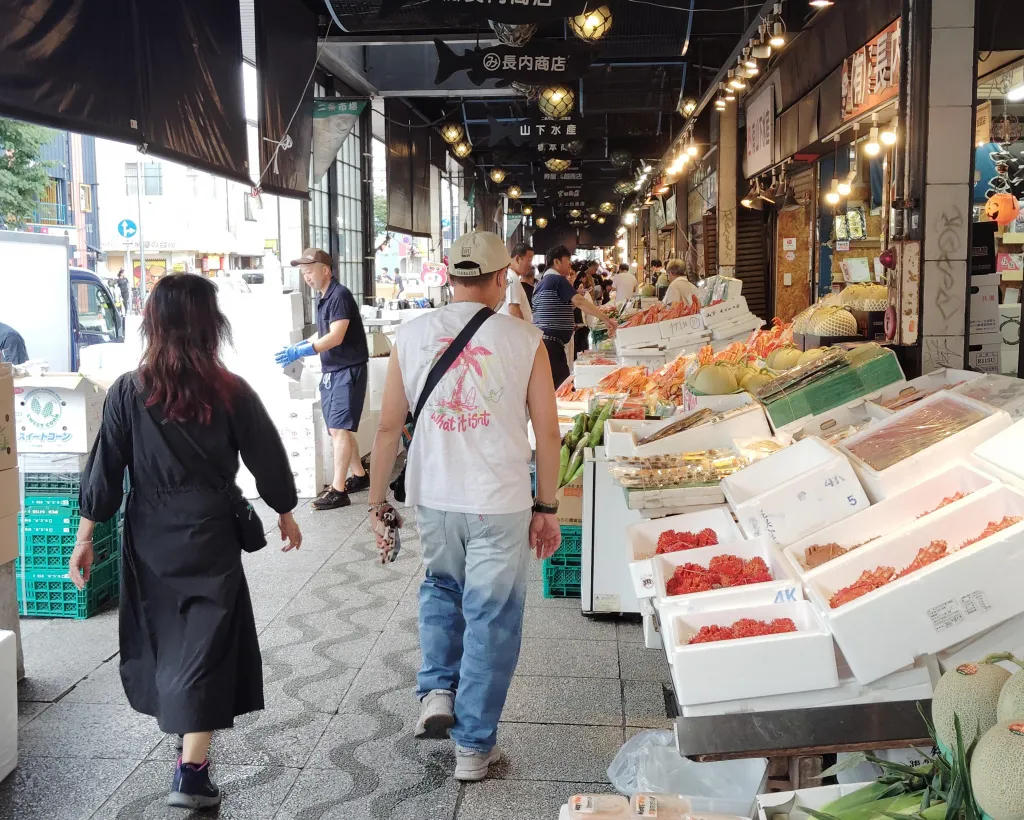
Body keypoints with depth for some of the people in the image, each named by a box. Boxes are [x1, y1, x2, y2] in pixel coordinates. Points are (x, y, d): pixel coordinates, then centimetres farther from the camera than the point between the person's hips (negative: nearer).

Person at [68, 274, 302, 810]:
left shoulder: (127, 393, -6)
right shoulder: (230, 393, -10)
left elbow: (104, 470, -4)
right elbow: (267, 461, -2)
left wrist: (85, 538, 4)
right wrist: (285, 515, 14)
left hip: (148, 541, 3)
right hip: (209, 539, -2)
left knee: (159, 637, 21)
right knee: (207, 645, 2)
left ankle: (179, 721, 42)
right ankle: (191, 771, -2)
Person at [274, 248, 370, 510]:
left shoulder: (340, 295, -15)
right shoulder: (323, 299, 12)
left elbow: (336, 337, -24)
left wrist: (300, 352, -30)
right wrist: (298, 346, 12)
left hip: (348, 371, -9)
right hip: (332, 371, 9)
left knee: (339, 429, -11)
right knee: (338, 429, 14)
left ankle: (338, 490, -9)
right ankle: (359, 475, 28)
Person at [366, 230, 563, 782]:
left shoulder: (410, 336, -2)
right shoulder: (523, 339, -7)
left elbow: (389, 427, 1)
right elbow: (547, 432, -4)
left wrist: (378, 503, 11)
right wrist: (547, 507, 7)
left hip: (433, 498, 2)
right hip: (500, 503, -2)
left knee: (440, 589, 30)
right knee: (492, 618, 11)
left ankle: (436, 691, 17)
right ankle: (474, 748, 21)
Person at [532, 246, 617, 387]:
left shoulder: (542, 283, 19)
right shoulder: (558, 280, -10)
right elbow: (579, 302, -21)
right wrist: (606, 319, -26)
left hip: (543, 340, 10)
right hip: (551, 343, -10)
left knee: (561, 380, 9)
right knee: (560, 385, -10)